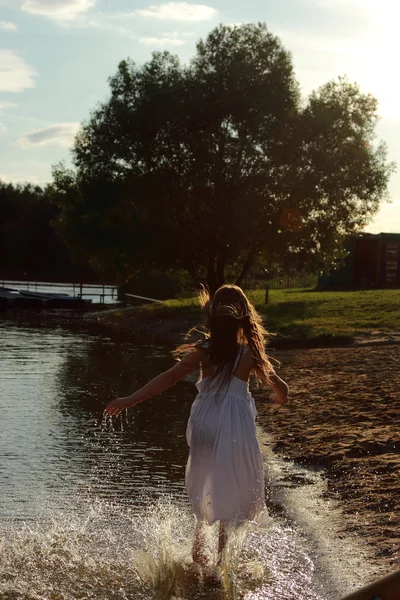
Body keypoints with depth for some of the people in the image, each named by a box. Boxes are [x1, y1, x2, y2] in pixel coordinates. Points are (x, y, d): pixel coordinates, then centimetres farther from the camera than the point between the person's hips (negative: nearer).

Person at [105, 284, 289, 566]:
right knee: (231, 490, 12)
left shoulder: (203, 351, -7)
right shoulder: (251, 354, -5)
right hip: (237, 429, -1)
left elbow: (169, 377, -16)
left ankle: (199, 546, 28)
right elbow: (281, 389, -1)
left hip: (205, 426, 1)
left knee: (204, 486, 23)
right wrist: (278, 398, 24)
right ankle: (222, 555, 13)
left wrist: (129, 400, -19)